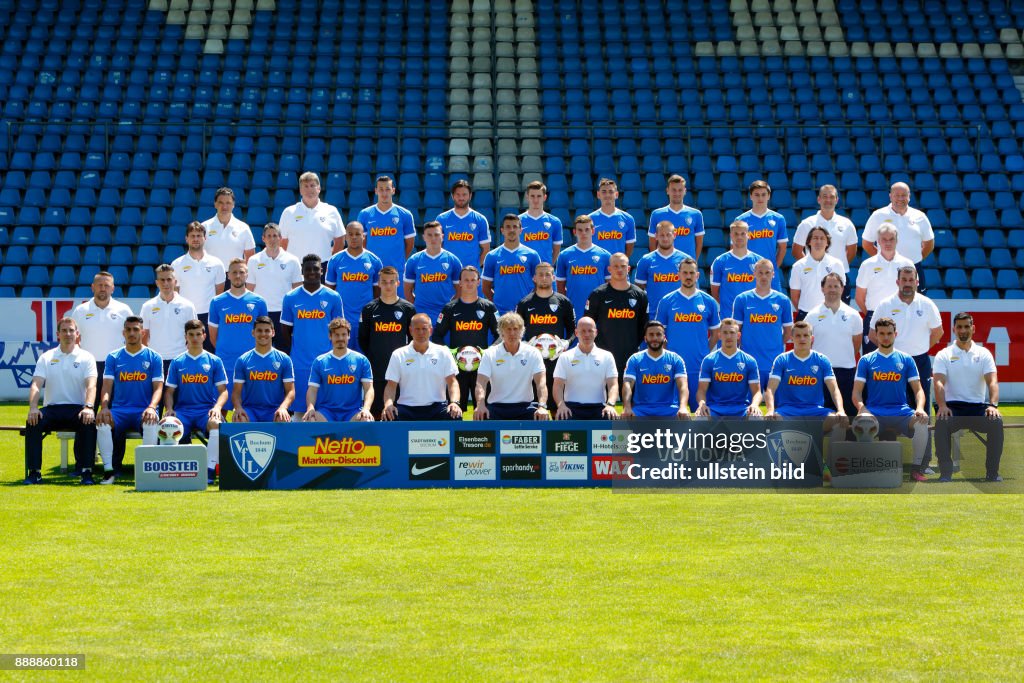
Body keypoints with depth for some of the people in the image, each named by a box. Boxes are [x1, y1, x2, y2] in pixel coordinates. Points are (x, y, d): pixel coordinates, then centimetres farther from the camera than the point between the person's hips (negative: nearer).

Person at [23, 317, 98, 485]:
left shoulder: (86, 357, 7)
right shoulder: (46, 358, 13)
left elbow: (91, 385, -7)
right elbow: (36, 384, 2)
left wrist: (88, 407, -27)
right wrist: (33, 408, -18)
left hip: (77, 408, -2)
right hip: (51, 408, 2)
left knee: (89, 422, -34)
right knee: (32, 422, -28)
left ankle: (86, 471, -28)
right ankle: (34, 472, -23)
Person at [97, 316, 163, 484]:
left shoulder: (153, 357, 8)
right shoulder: (113, 358, 12)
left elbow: (158, 388, 1)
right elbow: (107, 386, 4)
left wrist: (152, 407, -20)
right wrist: (104, 407, -16)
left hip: (144, 411, -2)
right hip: (119, 409, 2)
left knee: (151, 423, -36)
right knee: (102, 422, -30)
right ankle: (110, 469, -21)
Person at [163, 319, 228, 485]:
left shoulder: (214, 361, 10)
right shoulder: (177, 362, 13)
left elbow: (223, 391, 7)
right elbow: (169, 391, 14)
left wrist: (217, 407, -13)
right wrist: (169, 409, -6)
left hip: (206, 408, -1)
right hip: (182, 409, 1)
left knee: (216, 424, -36)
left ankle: (210, 470, -34)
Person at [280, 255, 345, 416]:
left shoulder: (333, 297, 4)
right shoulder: (290, 298, 5)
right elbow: (286, 330, 11)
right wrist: (295, 350, 5)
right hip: (299, 364, 1)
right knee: (299, 408, 3)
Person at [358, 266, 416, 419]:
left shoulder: (408, 309, 3)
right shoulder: (369, 309, 4)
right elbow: (363, 339, 10)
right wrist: (371, 359, 4)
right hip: (376, 371, 0)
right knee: (375, 411, 2)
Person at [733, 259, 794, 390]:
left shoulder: (782, 300, 5)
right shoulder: (742, 299, 3)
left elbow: (788, 331, 12)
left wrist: (776, 346, 8)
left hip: (775, 363, 1)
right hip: (749, 362, -1)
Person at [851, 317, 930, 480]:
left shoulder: (906, 360, 13)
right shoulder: (866, 360, 10)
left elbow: (918, 390, 8)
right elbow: (857, 392, 4)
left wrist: (920, 409, -13)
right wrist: (862, 408, -19)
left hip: (901, 412, 1)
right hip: (874, 413, -1)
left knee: (921, 421, -32)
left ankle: (917, 468, -17)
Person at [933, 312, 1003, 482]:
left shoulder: (983, 354, 8)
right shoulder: (944, 355, 6)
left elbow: (992, 381, -5)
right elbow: (939, 382, -8)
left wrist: (993, 405, -24)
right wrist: (942, 406, -27)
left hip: (978, 407, 1)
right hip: (953, 407, -1)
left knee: (996, 422, -29)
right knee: (941, 422, -34)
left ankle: (992, 472, -16)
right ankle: (945, 472, -23)